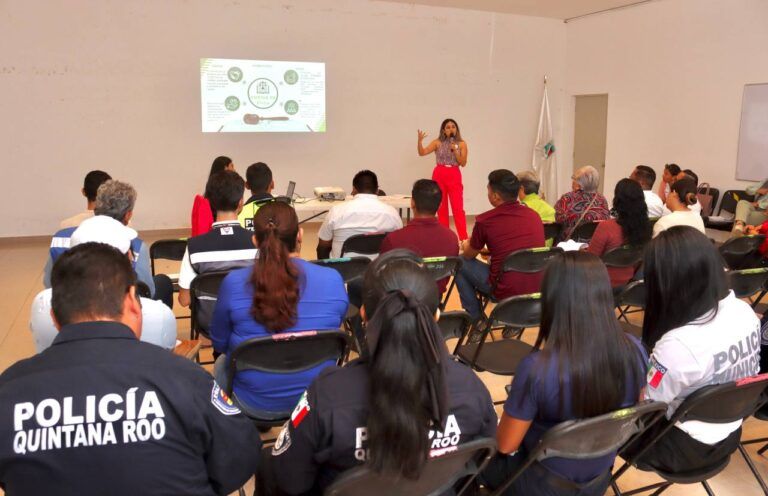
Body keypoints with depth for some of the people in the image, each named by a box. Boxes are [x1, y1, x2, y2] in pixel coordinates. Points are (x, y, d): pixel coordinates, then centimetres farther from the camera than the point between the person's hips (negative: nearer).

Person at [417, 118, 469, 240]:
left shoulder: (461, 144, 2)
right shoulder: (437, 142, 2)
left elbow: (463, 163, -2)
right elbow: (422, 153, -6)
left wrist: (455, 150, -13)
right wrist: (420, 140, -22)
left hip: (454, 176, -1)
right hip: (439, 175, 1)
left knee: (458, 208, -7)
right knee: (441, 207, 6)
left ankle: (463, 237, -6)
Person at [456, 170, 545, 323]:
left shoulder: (485, 220, -10)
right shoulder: (534, 215, 4)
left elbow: (469, 255, 8)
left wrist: (466, 246, 31)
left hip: (506, 291, -6)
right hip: (537, 290, 6)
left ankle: (475, 318, 19)